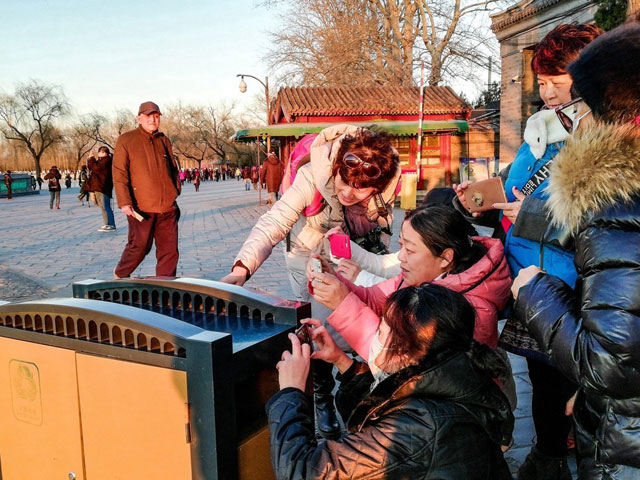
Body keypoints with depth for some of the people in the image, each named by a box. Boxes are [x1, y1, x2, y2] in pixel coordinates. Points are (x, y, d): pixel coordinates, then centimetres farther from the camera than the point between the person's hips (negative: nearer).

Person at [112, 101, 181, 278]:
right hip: (141, 208, -4)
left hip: (167, 208, 4)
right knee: (139, 247, 4)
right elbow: (119, 174, -5)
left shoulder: (164, 141, 15)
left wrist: (176, 193, 18)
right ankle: (120, 275, 31)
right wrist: (124, 202, -13)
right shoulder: (126, 140, 1)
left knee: (170, 250, 3)